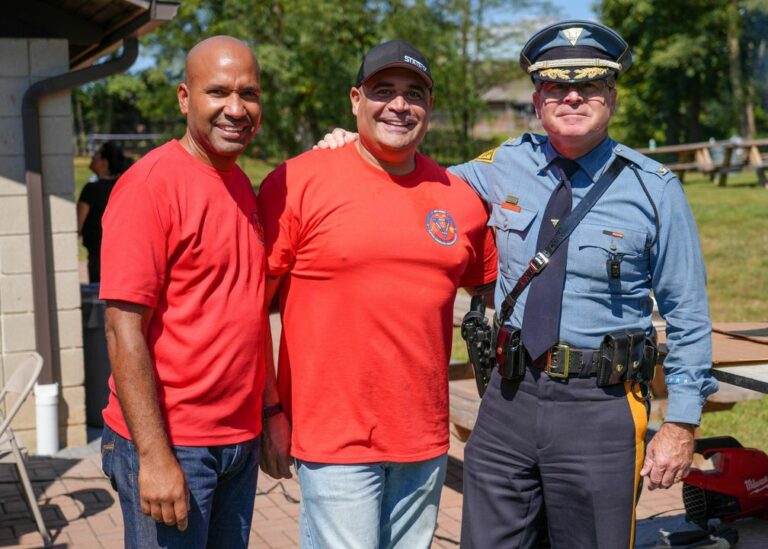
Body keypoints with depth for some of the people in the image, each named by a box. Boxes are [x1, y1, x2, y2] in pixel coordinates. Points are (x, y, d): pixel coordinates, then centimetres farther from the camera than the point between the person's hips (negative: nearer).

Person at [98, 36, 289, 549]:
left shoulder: (242, 186, 9)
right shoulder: (150, 184, -14)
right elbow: (124, 330, -18)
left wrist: (272, 408, 15)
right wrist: (154, 455, -20)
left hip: (242, 439, 7)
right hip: (170, 445, -7)